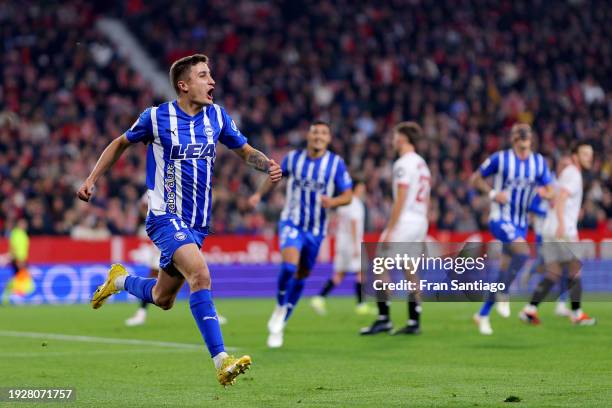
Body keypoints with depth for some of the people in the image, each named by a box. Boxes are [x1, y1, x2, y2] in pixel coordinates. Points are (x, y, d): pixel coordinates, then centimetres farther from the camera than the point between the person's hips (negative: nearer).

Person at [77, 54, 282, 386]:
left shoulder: (217, 116, 5)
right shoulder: (156, 117, -6)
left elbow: (246, 151, 15)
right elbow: (121, 144, 11)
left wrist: (268, 166, -6)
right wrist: (91, 180, 6)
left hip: (198, 224, 6)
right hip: (166, 217, -6)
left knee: (162, 299, 15)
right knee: (200, 274, -29)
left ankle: (119, 279, 46)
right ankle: (222, 362, -34)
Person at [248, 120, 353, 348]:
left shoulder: (336, 163, -5)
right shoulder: (293, 158, -2)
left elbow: (348, 196, -5)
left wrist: (333, 201, -25)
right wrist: (259, 194, 7)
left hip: (316, 229, 2)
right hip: (291, 222, -2)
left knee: (301, 276, 9)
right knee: (289, 265, -26)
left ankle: (279, 325, 24)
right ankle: (280, 308, -2)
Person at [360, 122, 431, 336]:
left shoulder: (403, 164, -10)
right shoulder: (422, 164, 17)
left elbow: (401, 200, -17)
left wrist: (390, 229, -17)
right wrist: (421, 232, 22)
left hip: (404, 220, -9)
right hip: (420, 222, 9)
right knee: (410, 272, 10)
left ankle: (384, 319, -10)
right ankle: (414, 322, 8)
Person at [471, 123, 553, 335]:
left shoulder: (539, 162, 4)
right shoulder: (500, 159, -8)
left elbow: (550, 192, 9)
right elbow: (475, 179, 0)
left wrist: (544, 192, -15)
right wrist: (493, 193, -15)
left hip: (521, 223, 5)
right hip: (500, 219, -5)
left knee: (505, 271, 7)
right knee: (522, 252, -29)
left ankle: (483, 314, 20)